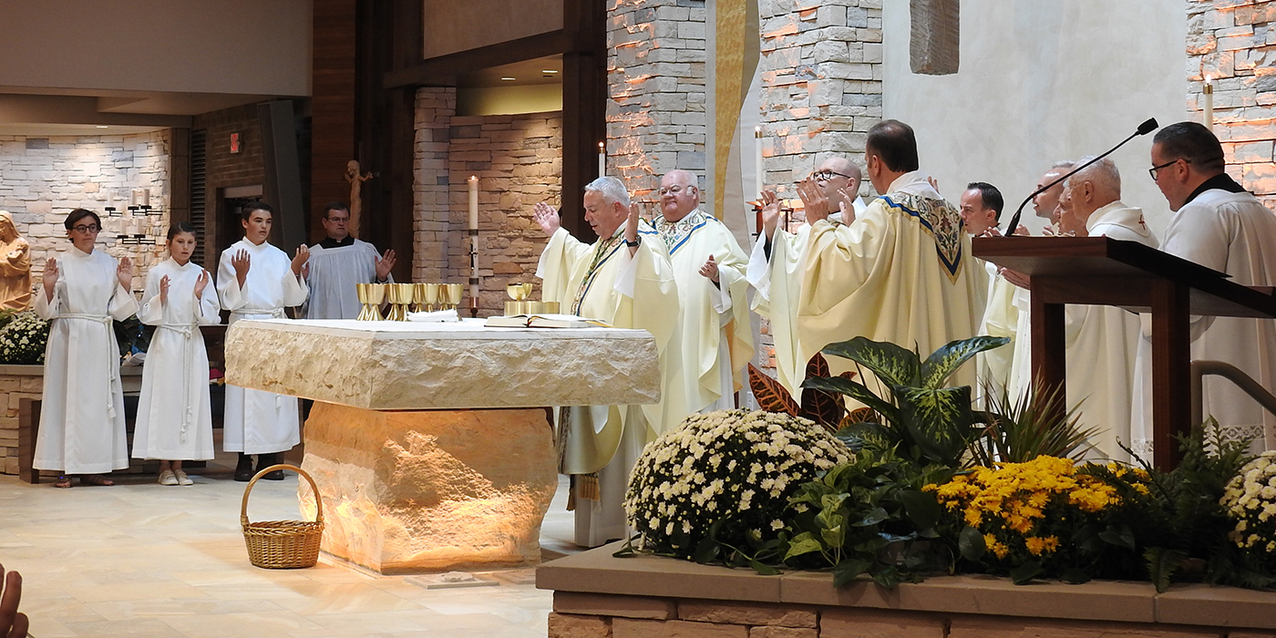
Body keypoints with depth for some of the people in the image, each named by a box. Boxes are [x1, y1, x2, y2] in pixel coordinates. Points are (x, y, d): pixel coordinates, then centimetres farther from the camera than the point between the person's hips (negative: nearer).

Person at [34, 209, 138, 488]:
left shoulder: (110, 264, 10)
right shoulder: (60, 264, 2)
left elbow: (119, 311, 10)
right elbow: (48, 311, 2)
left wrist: (125, 284, -3)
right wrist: (48, 287, -14)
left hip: (100, 340, 3)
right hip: (68, 339, -3)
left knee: (98, 398, 1)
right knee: (66, 397, -4)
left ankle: (92, 468, 7)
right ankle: (64, 468, -1)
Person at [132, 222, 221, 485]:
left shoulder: (201, 275, 7)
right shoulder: (157, 273, 0)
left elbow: (212, 316, 6)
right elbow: (145, 315, 1)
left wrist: (199, 296, -10)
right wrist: (160, 298, -16)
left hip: (192, 344, 3)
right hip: (165, 343, -3)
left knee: (190, 400, 2)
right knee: (165, 398, -4)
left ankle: (178, 466, 11)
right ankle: (165, 467, 5)